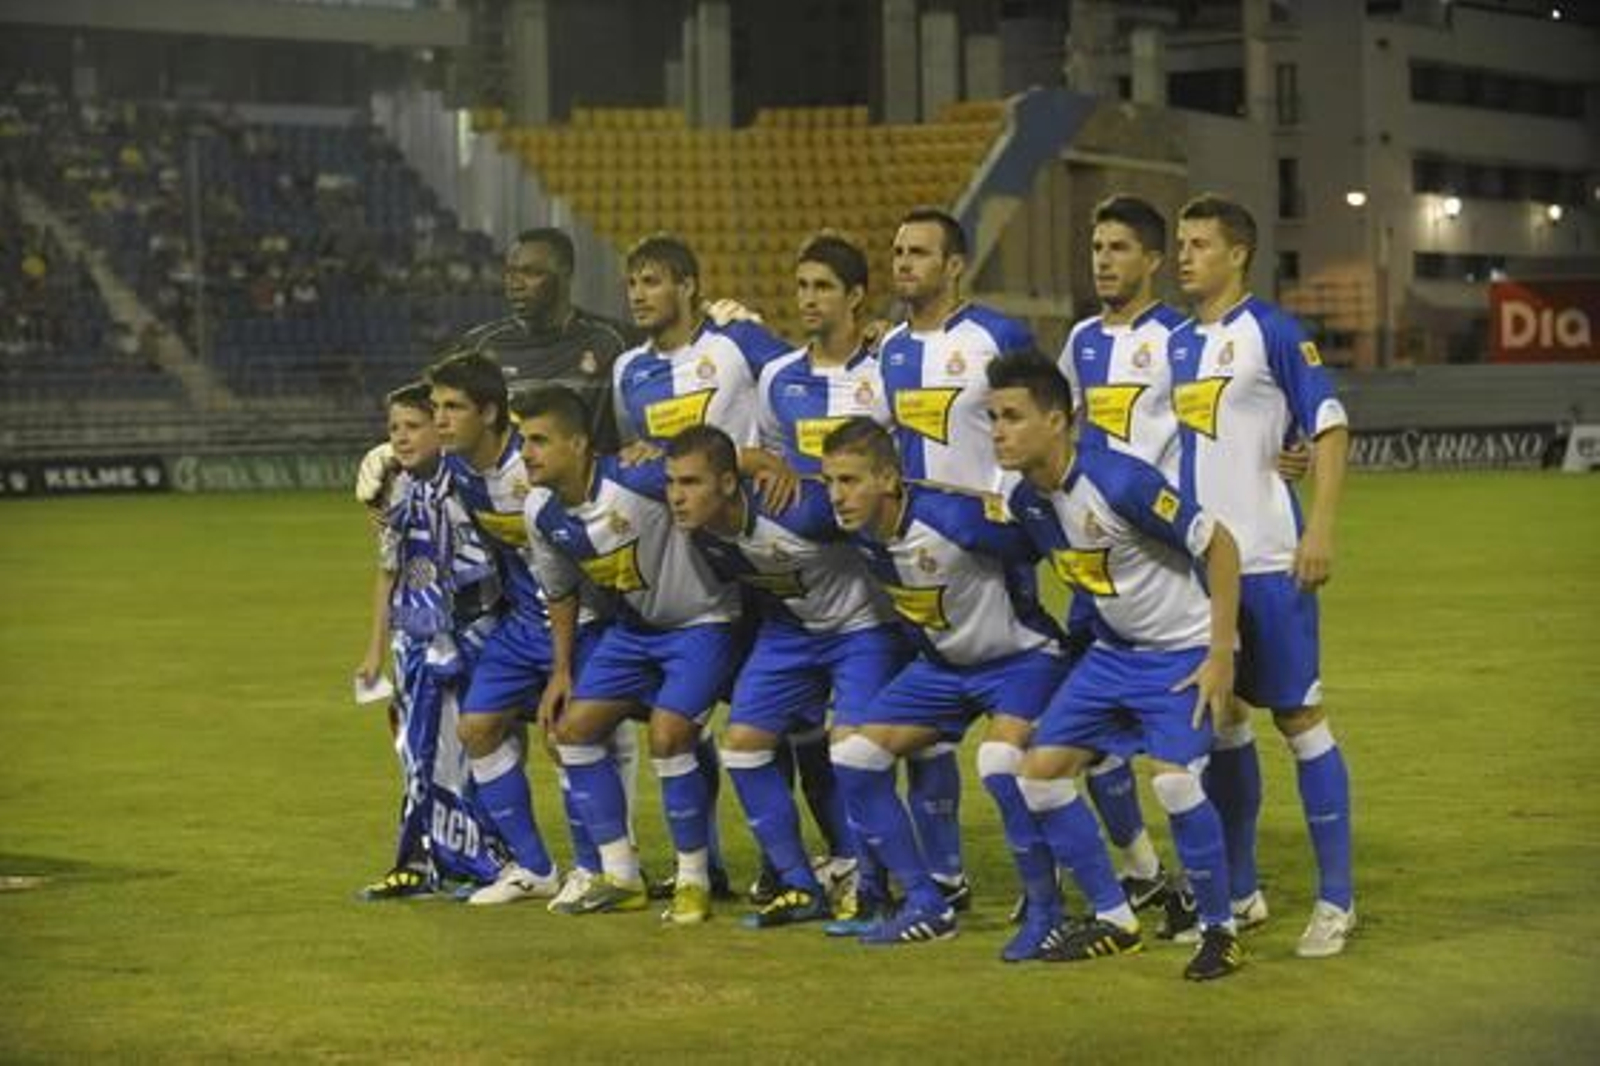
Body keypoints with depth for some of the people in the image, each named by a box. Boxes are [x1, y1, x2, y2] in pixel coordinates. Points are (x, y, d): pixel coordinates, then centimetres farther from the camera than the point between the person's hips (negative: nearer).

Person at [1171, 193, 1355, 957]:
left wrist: (1320, 529, -18)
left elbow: (1330, 430, -10)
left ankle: (1336, 899, 4)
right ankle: (1239, 892, 22)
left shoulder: (1273, 333, -7)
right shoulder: (1176, 342, 12)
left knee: (1296, 714, -2)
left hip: (1266, 559, -7)